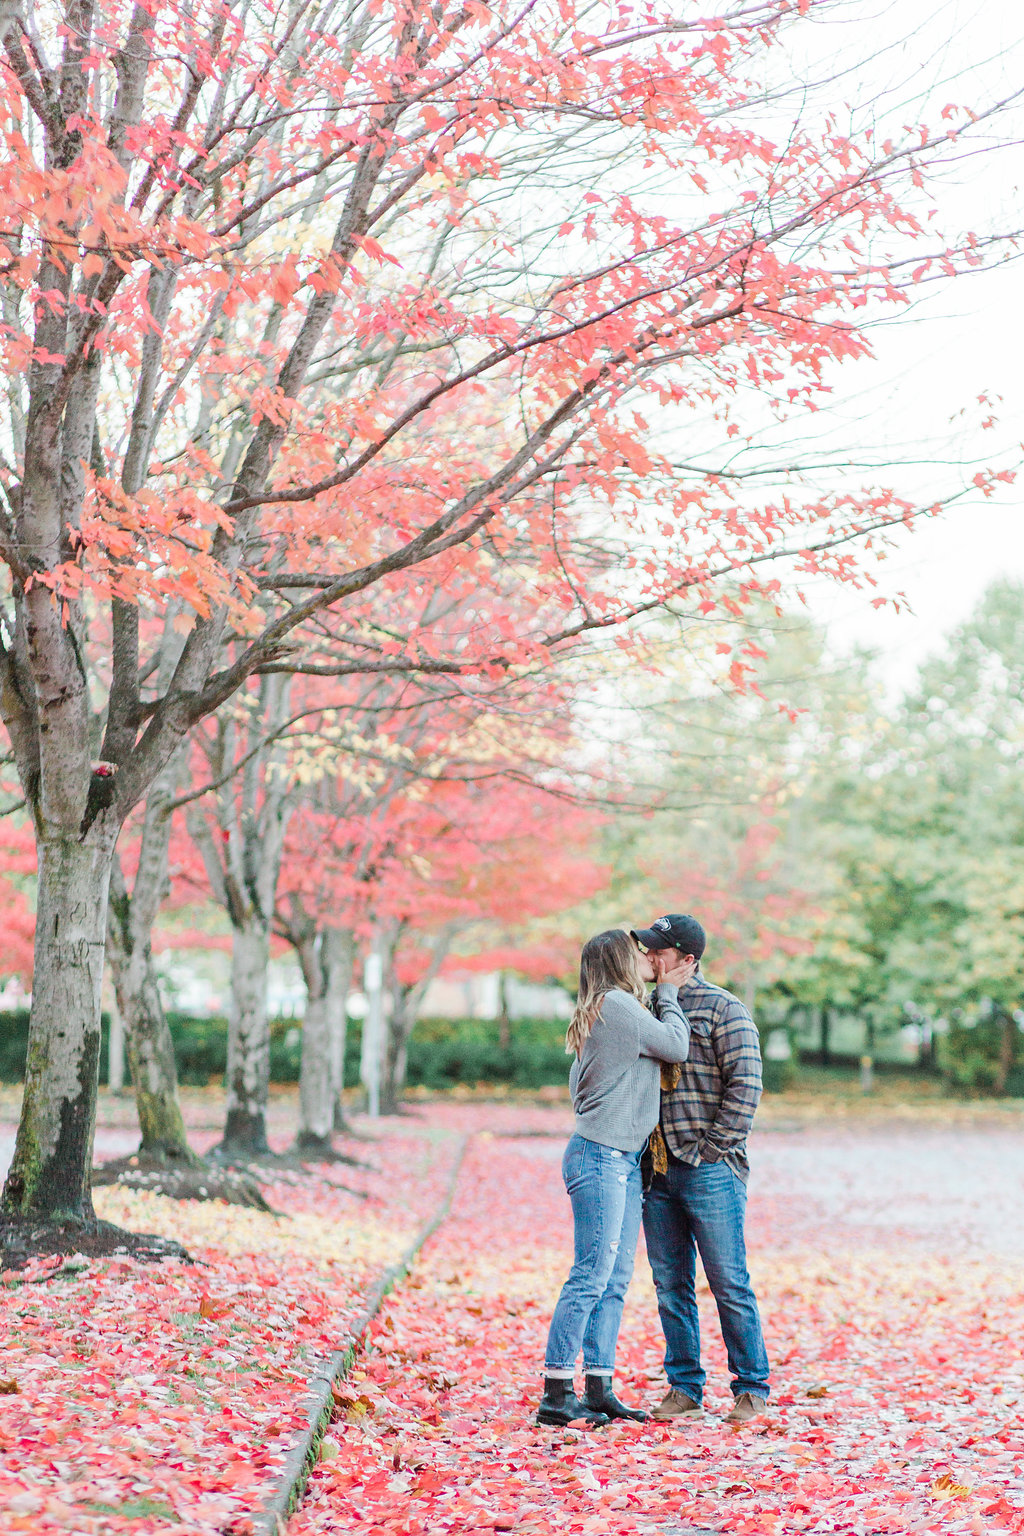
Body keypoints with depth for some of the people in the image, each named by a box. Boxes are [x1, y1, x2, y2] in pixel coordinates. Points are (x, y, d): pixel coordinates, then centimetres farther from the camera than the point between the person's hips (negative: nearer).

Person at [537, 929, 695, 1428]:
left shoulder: (607, 1010, 18)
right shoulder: (617, 1004, -11)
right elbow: (677, 1047, -5)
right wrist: (666, 992, 7)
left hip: (624, 1160, 10)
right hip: (601, 1157, -10)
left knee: (615, 1279, 8)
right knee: (591, 1276, -9)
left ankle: (599, 1390, 11)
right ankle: (556, 1395, -6)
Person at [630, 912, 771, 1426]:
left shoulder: (723, 1009, -4)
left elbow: (745, 1084, -10)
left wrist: (713, 1147, -12)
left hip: (709, 1170, -6)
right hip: (658, 1168, 6)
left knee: (729, 1284, -2)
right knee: (670, 1285, 8)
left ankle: (751, 1388, 9)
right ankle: (684, 1387, 17)